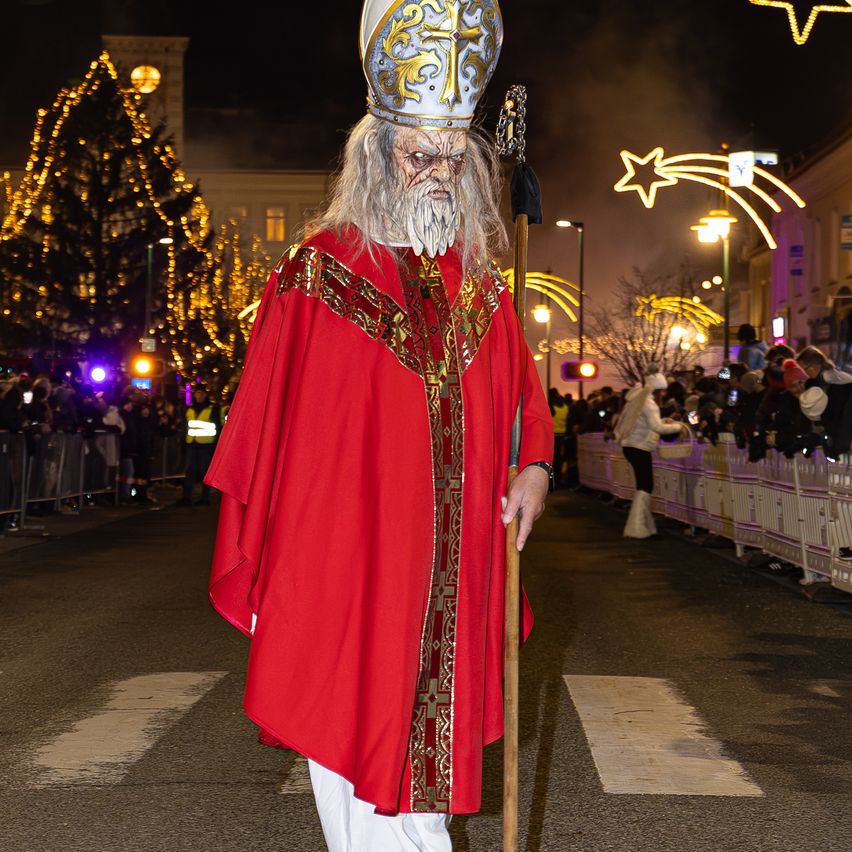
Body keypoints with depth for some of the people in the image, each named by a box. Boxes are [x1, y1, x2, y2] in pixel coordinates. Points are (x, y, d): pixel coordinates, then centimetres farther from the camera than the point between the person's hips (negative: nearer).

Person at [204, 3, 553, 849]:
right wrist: (259, 577, -5)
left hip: (449, 579, 4)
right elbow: (262, 433, -5)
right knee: (359, 760, 2)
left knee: (430, 747, 13)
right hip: (341, 574, -4)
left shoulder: (479, 284, 9)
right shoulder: (314, 277, -5)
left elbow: (521, 393, 20)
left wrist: (534, 465, -1)